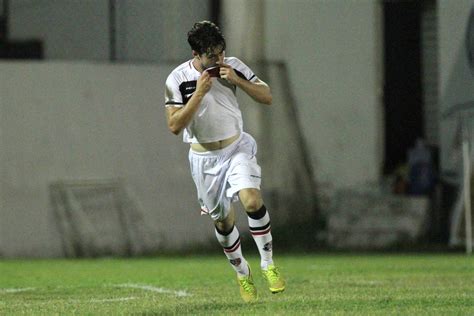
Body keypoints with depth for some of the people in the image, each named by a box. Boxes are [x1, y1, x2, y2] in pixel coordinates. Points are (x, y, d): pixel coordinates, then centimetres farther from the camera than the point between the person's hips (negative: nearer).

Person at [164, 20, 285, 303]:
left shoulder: (233, 67, -8)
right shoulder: (178, 80, -14)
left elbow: (267, 97, -4)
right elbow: (174, 125, -17)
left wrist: (237, 81, -19)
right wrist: (199, 93, -25)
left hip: (237, 147, 0)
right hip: (205, 157, 0)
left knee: (252, 200, -25)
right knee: (223, 220, 8)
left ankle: (268, 263, -9)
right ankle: (242, 273, 33)